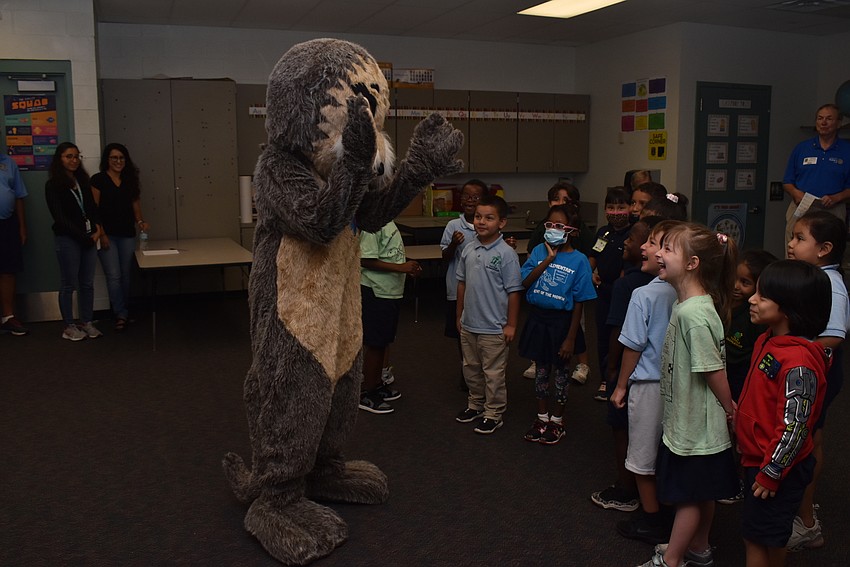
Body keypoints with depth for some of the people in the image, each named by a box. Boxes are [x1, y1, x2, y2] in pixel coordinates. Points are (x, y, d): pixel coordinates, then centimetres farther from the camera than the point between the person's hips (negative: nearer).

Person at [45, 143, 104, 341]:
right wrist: (83, 237, -11)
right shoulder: (53, 185, -4)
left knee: (87, 283, 9)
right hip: (67, 239, -5)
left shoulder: (83, 181, 13)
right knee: (69, 284, 2)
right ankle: (69, 326, 12)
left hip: (88, 238, 5)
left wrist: (97, 228, -5)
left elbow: (92, 207, 13)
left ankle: (87, 322, 19)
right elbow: (60, 217, -9)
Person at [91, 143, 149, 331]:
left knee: (125, 275, 8)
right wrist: (101, 234, -12)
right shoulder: (98, 179, -3)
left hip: (127, 234, 4)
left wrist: (140, 221, -8)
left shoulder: (130, 180, 11)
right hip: (107, 235, -4)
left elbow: (136, 204, 11)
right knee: (114, 276, -7)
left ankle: (122, 312, 20)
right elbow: (93, 209, -6)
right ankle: (121, 315, -2)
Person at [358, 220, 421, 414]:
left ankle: (377, 384, 31)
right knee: (374, 342, 0)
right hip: (376, 291, -9)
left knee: (383, 341, 18)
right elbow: (365, 260, -22)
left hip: (390, 290, 9)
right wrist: (401, 267, -21)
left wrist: (408, 266, 4)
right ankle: (366, 392, 12)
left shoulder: (387, 221, 10)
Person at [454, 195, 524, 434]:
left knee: (493, 373, 7)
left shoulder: (506, 254, -15)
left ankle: (493, 413, 23)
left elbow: (513, 291, -12)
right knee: (471, 369, 20)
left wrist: (511, 324, -11)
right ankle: (476, 404, 39)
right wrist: (459, 315, 13)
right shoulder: (469, 250, 1)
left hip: (494, 327, -6)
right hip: (468, 324, 6)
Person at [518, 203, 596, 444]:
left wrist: (571, 337, -11)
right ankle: (542, 418, 33)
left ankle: (557, 420, 29)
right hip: (538, 318, 3)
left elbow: (579, 303, -10)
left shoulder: (578, 260, -11)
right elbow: (525, 282, -12)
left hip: (562, 321, -3)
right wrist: (548, 259, -18)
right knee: (541, 370, 16)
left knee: (560, 371, 12)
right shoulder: (539, 251, -1)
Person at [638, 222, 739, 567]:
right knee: (701, 493, 24)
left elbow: (714, 370, -23)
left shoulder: (694, 313, -29)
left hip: (695, 426, -9)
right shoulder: (685, 304, 2)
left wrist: (729, 409, -9)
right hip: (687, 420, 9)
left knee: (688, 496, 9)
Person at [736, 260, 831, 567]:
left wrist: (770, 473, -17)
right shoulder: (768, 340, 3)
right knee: (771, 541, 22)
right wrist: (744, 439, 21)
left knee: (757, 538, 4)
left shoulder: (799, 363, -28)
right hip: (757, 457, 9)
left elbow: (794, 427, -25)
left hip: (778, 468, -9)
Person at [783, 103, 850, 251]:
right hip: (800, 209, 1)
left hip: (832, 212, -1)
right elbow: (787, 182, 12)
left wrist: (835, 198, -13)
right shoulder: (801, 148, 12)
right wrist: (795, 193, -8)